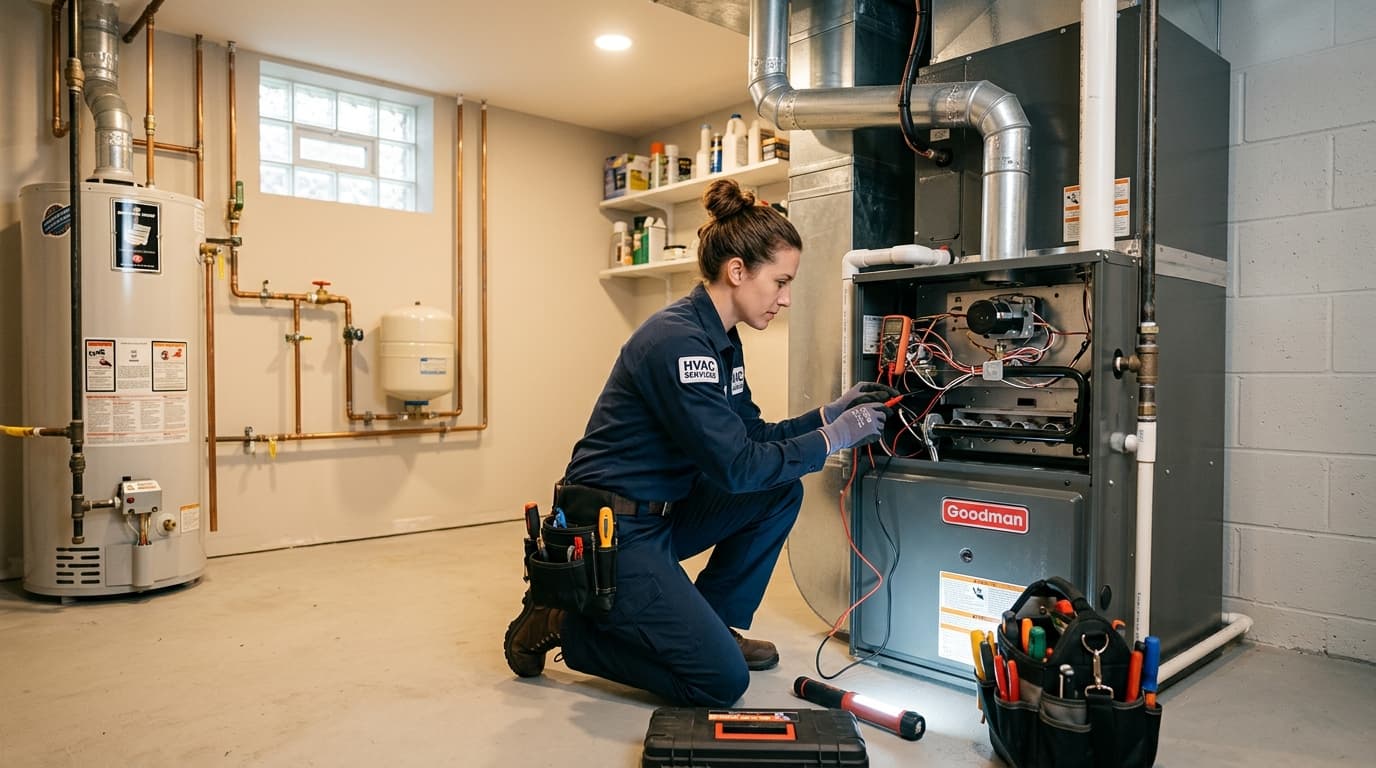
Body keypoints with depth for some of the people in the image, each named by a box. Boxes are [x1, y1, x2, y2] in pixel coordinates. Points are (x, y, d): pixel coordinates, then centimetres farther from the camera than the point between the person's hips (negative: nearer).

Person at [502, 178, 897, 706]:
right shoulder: (678, 341, -24)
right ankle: (562, 625, 3)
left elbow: (751, 437, 11)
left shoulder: (720, 340, 7)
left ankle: (709, 625, 14)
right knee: (722, 681, -11)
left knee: (782, 492, 5)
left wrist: (832, 412, 2)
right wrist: (833, 439, -15)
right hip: (612, 531, -10)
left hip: (660, 514, 10)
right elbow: (735, 466, -24)